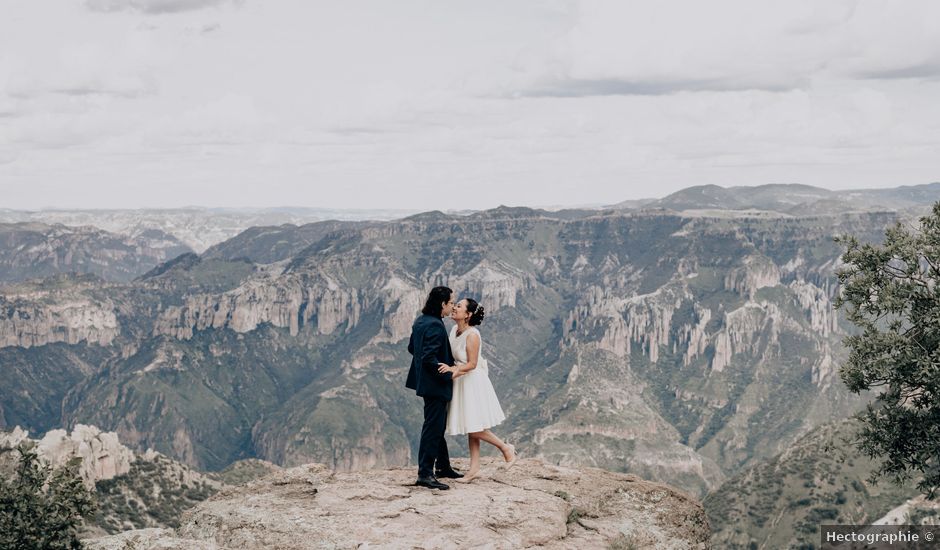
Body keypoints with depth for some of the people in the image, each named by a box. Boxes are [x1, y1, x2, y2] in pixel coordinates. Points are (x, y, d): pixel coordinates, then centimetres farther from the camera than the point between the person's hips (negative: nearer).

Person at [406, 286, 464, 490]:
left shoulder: (420, 321, 8)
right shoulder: (435, 325, -22)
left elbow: (411, 348, 17)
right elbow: (429, 358, -28)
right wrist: (449, 375, -17)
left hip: (426, 381, 11)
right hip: (435, 385, -11)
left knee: (437, 426, 20)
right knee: (433, 428, -5)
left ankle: (443, 467, 32)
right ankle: (425, 474, -2)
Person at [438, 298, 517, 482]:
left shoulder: (472, 335, -20)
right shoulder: (454, 329, 4)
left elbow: (472, 364, -19)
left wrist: (453, 369, -31)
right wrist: (453, 369, -5)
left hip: (473, 382, -8)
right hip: (461, 382, 8)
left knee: (474, 428, -5)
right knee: (470, 429, 10)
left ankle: (505, 448, 13)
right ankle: (474, 468, 15)